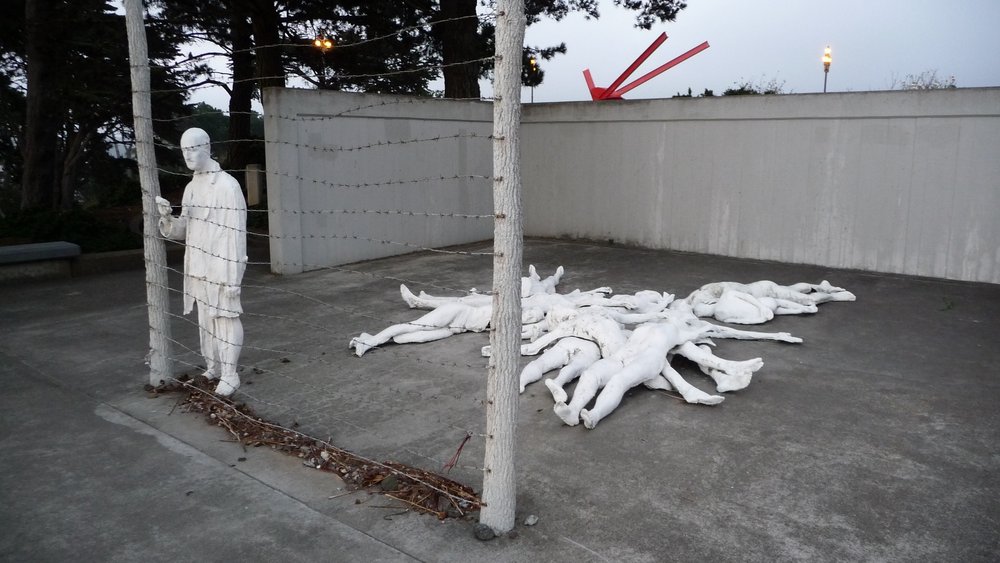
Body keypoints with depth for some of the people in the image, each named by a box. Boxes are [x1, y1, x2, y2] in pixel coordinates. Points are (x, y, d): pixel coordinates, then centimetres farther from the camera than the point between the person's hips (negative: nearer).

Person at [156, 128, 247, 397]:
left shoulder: (227, 185, -11)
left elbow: (236, 234, -15)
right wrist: (167, 217, -7)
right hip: (197, 267, 8)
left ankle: (229, 376, 8)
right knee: (205, 320, 15)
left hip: (221, 268, -7)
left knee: (226, 319, 0)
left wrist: (234, 276, -18)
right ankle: (213, 369, 27)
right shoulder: (191, 187, 12)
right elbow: (184, 230, 15)